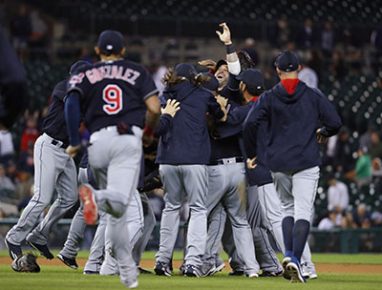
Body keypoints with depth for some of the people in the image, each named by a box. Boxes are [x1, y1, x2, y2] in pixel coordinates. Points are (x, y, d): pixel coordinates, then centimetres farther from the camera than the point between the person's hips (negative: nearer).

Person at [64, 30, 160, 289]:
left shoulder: (86, 74, 17)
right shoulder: (137, 72, 15)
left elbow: (71, 102, -2)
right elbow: (155, 108, 4)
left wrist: (74, 142, 4)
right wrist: (149, 132, 23)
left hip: (98, 141, 2)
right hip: (129, 139, -2)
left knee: (116, 213, 13)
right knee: (119, 202, -18)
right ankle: (97, 197, -51)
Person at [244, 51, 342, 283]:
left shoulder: (269, 97, 3)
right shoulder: (313, 96, 1)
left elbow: (250, 124, -8)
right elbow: (335, 122, -4)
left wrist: (251, 154, 4)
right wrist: (322, 134, 18)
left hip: (278, 163, 2)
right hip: (306, 161, -2)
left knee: (288, 208, 19)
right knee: (303, 212, -5)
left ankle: (288, 254, 2)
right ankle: (296, 260, -21)